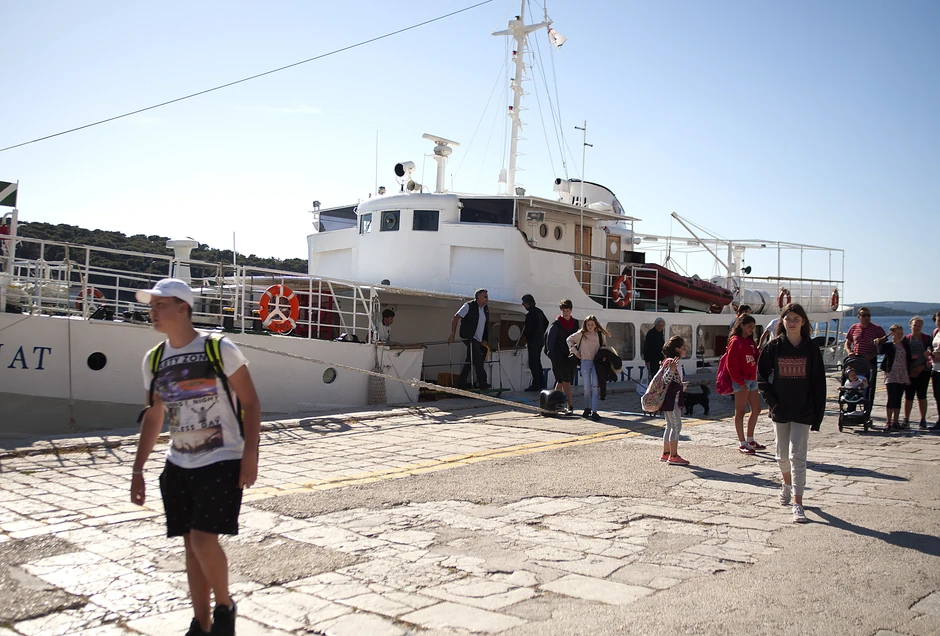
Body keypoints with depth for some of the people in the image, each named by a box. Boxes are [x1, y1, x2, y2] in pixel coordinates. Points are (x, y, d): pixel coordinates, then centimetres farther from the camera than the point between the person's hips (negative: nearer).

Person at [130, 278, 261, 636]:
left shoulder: (219, 349, -11)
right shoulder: (154, 360, 6)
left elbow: (250, 402, -8)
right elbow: (153, 417, 15)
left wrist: (250, 454, -15)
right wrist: (138, 470, 13)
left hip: (222, 462, -5)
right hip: (178, 466, 6)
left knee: (204, 539, -15)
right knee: (191, 544, 9)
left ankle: (224, 605, 12)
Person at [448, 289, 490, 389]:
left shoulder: (485, 309, 11)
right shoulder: (468, 306, -10)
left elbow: (486, 325, 20)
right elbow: (455, 318, -9)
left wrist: (484, 339, 14)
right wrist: (452, 334, -12)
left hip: (478, 340, 8)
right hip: (469, 337, -8)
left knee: (470, 361, 9)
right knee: (478, 359, -13)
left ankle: (461, 383, 16)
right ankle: (482, 383, -10)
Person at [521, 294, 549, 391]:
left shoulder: (530, 314, -19)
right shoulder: (539, 311, 10)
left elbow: (528, 329, -21)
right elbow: (546, 322, 23)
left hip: (533, 341, -9)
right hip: (540, 340, 9)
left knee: (533, 363, -4)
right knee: (537, 362, 17)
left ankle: (536, 384, -3)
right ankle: (541, 383, 21)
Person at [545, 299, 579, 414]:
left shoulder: (575, 323, 12)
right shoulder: (556, 324, -4)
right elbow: (549, 340, -3)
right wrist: (552, 355, -8)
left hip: (571, 356, 5)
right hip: (559, 357, -5)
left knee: (561, 381, 11)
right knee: (566, 381, -9)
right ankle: (570, 406, -10)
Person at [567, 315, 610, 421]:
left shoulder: (599, 335, 5)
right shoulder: (581, 334, 1)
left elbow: (603, 348, 17)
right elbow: (569, 340, 12)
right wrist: (575, 351, 6)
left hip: (596, 362, 0)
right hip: (585, 362, 0)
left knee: (595, 387, -9)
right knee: (587, 388, 8)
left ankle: (594, 411, -11)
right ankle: (587, 408, 24)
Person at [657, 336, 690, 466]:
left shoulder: (669, 361, 15)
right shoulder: (671, 362, -16)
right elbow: (665, 380, -26)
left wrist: (683, 386, 36)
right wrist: (671, 369, -41)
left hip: (670, 399, 11)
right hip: (671, 399, -11)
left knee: (670, 426, 15)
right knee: (676, 426, -8)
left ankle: (665, 454, 20)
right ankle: (673, 456, -8)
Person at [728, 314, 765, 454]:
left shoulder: (750, 341, 16)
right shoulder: (736, 342, -11)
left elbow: (757, 359, 16)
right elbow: (731, 365, -16)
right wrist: (741, 382, -17)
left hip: (752, 380, 9)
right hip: (741, 381, -9)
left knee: (756, 409, 13)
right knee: (740, 412, -1)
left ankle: (750, 440, 25)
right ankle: (742, 443, 6)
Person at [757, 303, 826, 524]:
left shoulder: (811, 348, -2)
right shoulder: (774, 347, 0)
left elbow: (819, 383, -1)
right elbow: (762, 377, 4)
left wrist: (817, 415, -4)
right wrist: (772, 402, -7)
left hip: (803, 411, -2)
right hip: (780, 410, 2)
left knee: (797, 455, -9)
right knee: (782, 454, 15)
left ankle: (798, 504, -7)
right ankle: (787, 483, 44)